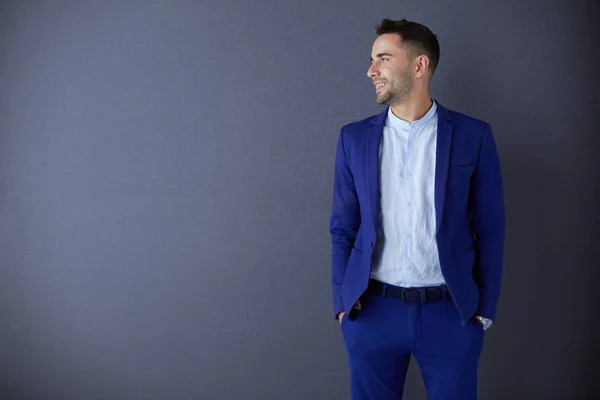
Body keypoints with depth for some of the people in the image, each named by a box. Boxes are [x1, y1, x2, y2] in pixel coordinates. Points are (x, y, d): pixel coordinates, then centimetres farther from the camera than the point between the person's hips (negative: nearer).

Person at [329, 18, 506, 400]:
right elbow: (343, 228, 7)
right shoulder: (355, 138, 4)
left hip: (451, 313, -1)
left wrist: (486, 309, 0)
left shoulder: (473, 135, -2)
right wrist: (343, 303, 1)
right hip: (372, 312, 2)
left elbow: (490, 229, 1)